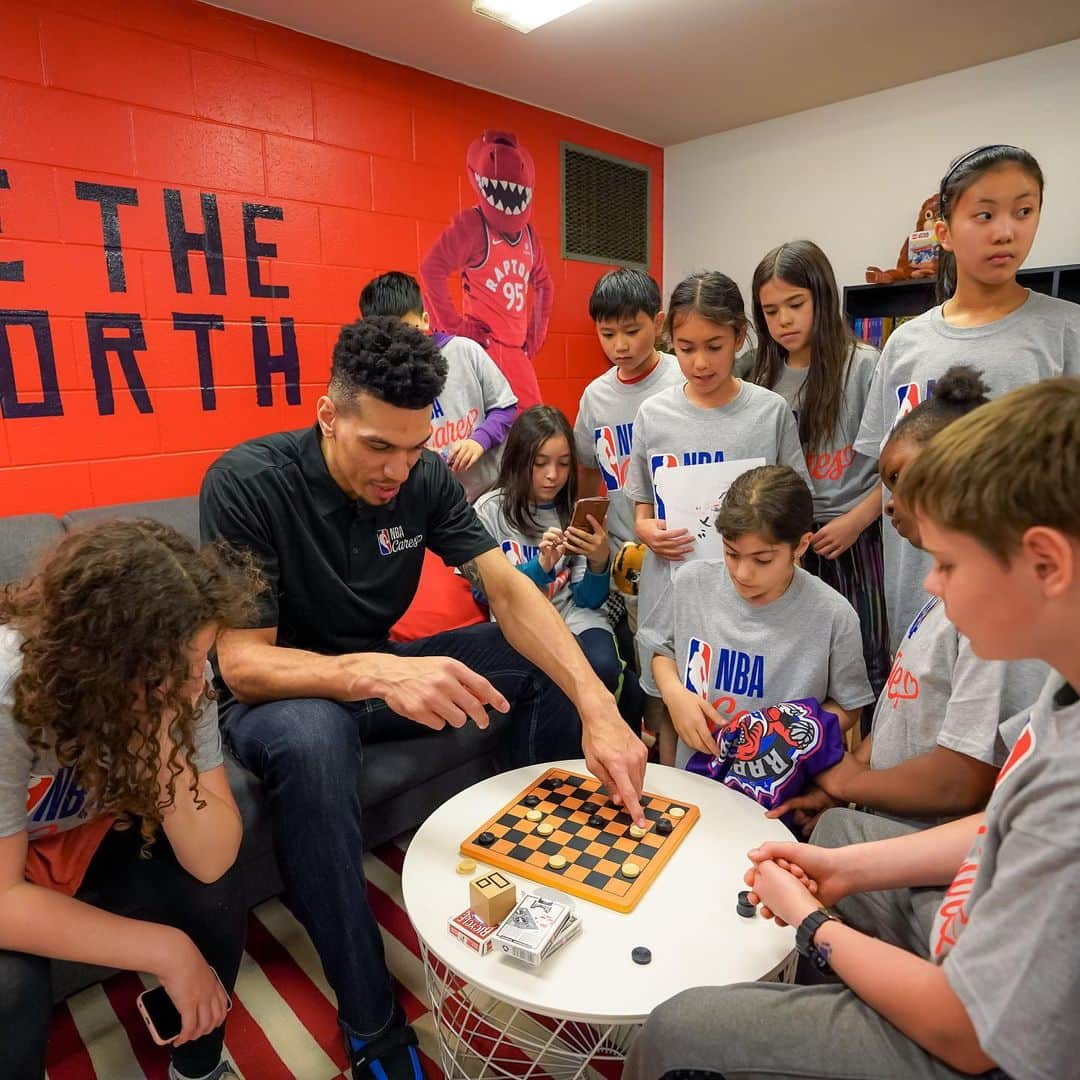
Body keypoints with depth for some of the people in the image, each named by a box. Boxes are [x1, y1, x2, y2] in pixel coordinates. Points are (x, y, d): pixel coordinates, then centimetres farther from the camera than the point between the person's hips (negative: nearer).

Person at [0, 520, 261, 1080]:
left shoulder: (177, 677, -24)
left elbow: (210, 861, -25)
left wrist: (161, 739, -39)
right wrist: (167, 951, -28)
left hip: (91, 838, 3)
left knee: (215, 901, -19)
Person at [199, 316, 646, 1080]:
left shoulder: (426, 478, -10)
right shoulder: (246, 483, -23)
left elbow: (509, 590, -18)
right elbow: (241, 663, -27)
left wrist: (597, 706, -32)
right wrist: (376, 674, -46)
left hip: (383, 670, 5)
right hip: (279, 692, -4)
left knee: (554, 661, -10)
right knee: (310, 740, -40)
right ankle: (369, 1018, -17)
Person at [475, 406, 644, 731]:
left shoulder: (574, 510, 5)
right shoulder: (490, 511, -4)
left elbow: (588, 600, 2)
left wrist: (600, 562, -20)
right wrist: (541, 565, -23)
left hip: (573, 615, 3)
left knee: (604, 668, -28)